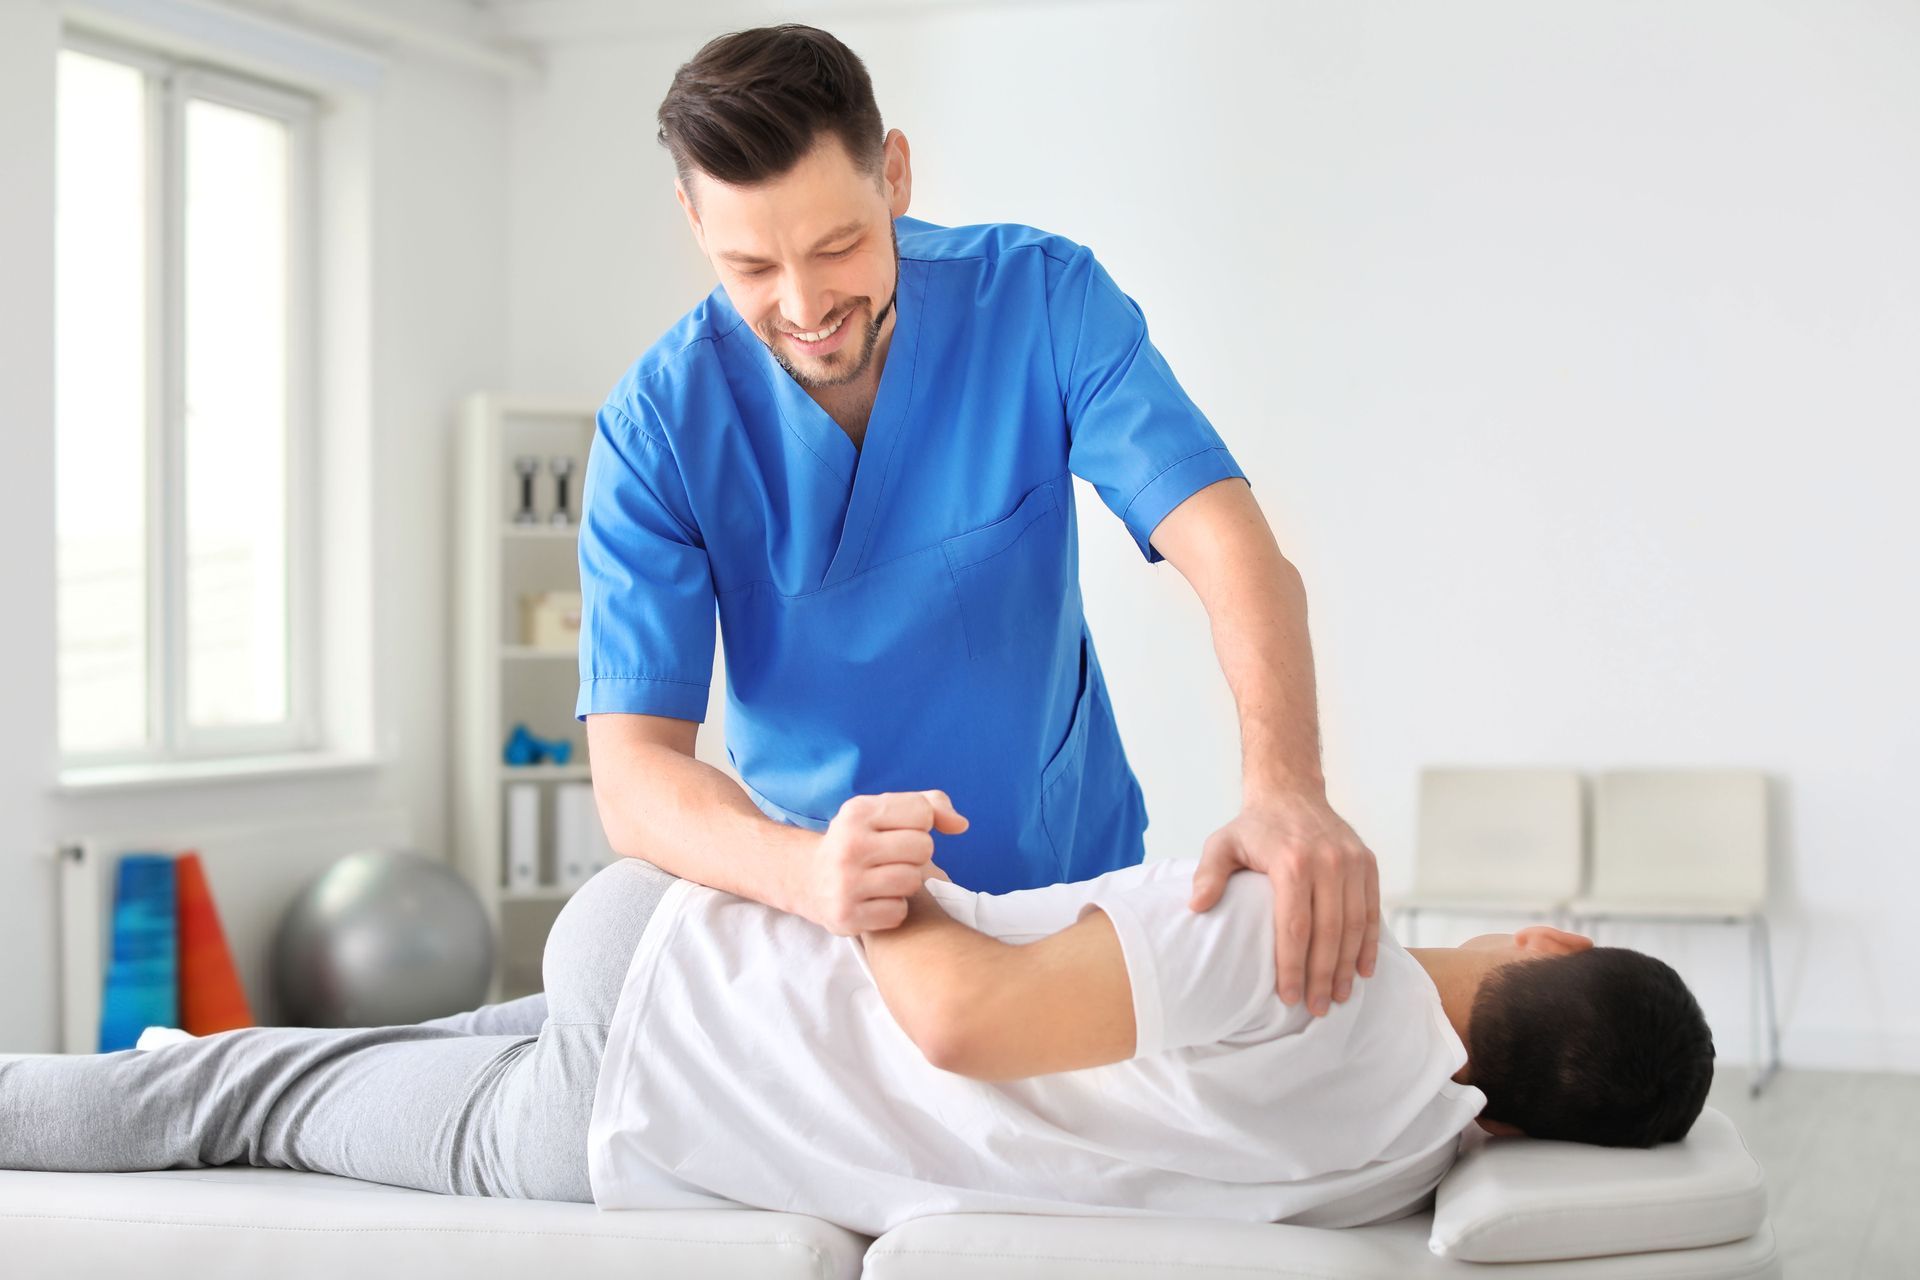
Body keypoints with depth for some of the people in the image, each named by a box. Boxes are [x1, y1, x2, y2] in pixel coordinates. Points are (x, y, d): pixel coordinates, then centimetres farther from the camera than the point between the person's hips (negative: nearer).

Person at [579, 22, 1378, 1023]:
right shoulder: (656, 425, -15)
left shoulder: (1041, 300, -12)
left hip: (1073, 876, 0)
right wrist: (805, 873, -42)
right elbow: (631, 772, -20)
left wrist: (1284, 787, -41)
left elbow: (1227, 543, -22)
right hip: (823, 910, 0)